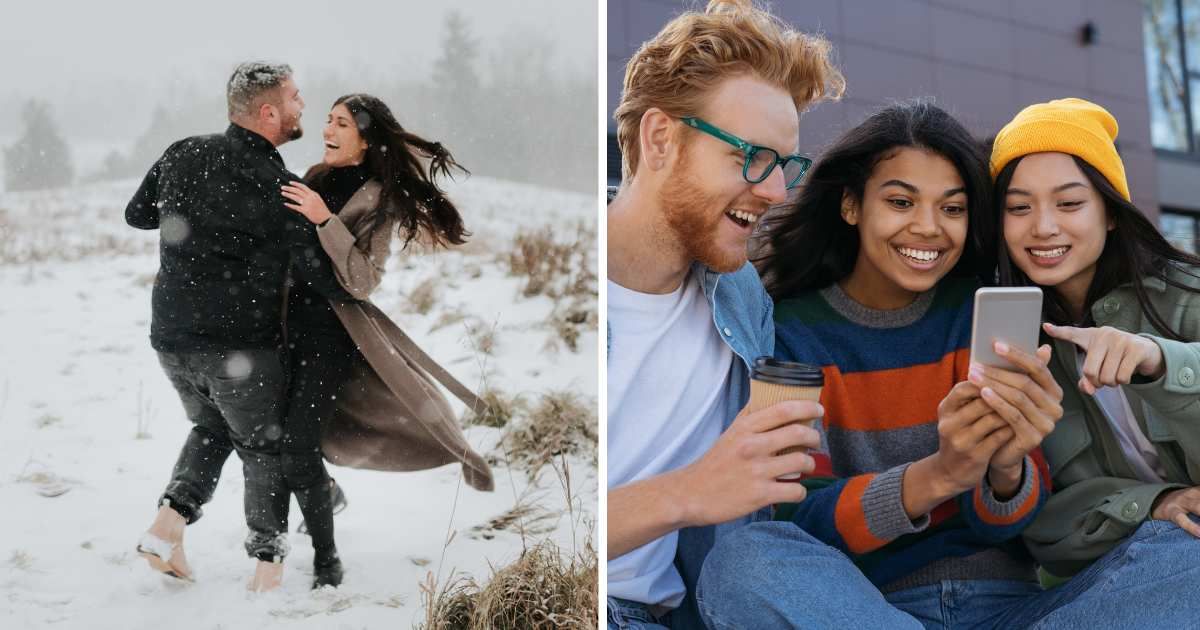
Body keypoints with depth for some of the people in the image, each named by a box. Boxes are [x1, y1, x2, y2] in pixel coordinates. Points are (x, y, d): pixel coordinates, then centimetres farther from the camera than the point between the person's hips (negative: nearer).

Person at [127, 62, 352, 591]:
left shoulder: (182, 155, 1)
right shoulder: (278, 188, -16)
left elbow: (136, 214, 17)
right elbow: (321, 275, -15)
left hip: (171, 339, 6)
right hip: (242, 347, -5)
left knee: (211, 427, 28)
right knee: (265, 447, 14)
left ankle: (168, 523, 13)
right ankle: (268, 565, 17)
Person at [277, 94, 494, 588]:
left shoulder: (380, 198, -10)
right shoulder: (317, 178, 8)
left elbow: (361, 281, -20)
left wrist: (325, 219, -27)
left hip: (332, 330, -7)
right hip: (290, 318, 7)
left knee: (297, 449, -14)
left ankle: (327, 562, 3)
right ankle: (325, 490, 42)